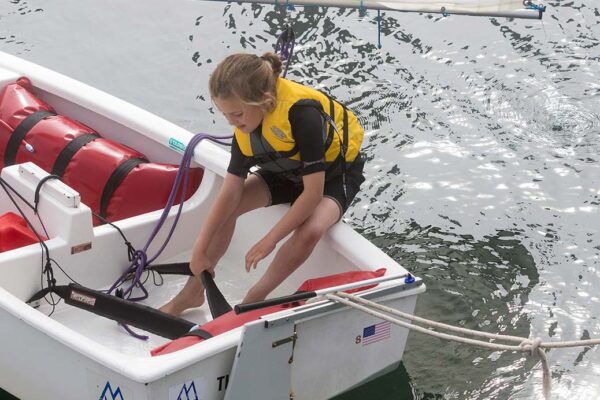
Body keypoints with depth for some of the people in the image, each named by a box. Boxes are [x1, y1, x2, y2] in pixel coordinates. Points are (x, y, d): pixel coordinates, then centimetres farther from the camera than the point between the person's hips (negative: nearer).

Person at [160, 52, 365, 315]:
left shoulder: (302, 113, -39)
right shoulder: (245, 127, -18)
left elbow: (313, 192, -35)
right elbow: (231, 191, -15)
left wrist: (269, 241, -31)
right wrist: (200, 249, -16)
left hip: (336, 173, -6)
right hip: (290, 171, 6)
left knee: (310, 231, -33)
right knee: (228, 206, -11)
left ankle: (252, 302, -10)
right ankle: (194, 291, 6)